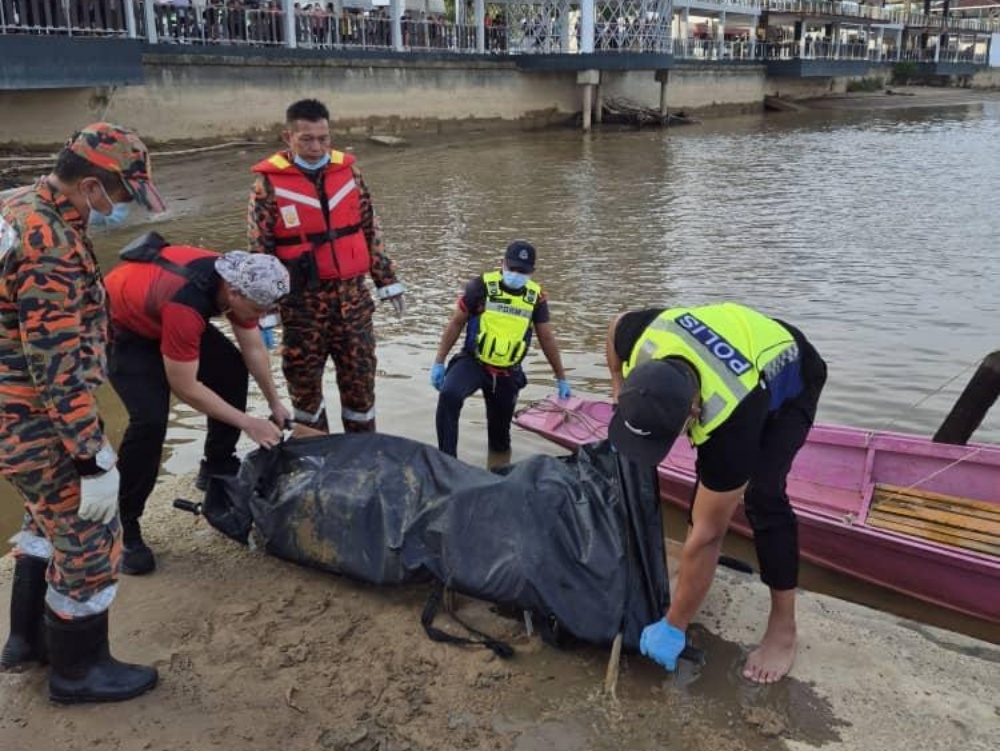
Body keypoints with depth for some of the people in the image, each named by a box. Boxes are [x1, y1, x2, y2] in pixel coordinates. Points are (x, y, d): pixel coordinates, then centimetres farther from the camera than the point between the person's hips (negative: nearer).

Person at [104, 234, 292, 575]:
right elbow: (185, 387, -32)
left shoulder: (237, 279, -20)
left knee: (232, 370, 3)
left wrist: (275, 403, 1)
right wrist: (247, 422, -25)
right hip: (119, 322, -8)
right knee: (150, 419, -22)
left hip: (165, 313, 8)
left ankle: (219, 467, 22)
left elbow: (253, 348, -3)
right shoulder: (184, 305, -42)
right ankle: (122, 528, -7)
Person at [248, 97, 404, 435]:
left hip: (352, 294, 3)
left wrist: (388, 282, 8)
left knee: (360, 376, 8)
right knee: (303, 381, 9)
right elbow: (259, 250, -5)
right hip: (302, 300, -2)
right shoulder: (268, 182, -7)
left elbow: (371, 231, 10)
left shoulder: (348, 170, 3)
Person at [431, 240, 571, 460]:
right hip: (472, 362, -2)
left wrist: (561, 378, 14)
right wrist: (438, 362, -4)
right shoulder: (482, 286, -10)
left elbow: (546, 338, 9)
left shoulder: (536, 296, -2)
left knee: (500, 439, 9)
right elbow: (456, 323, -1)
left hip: (507, 373, 3)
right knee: (449, 395, -33)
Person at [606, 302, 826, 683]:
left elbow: (707, 535, -35)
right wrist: (619, 393, -4)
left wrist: (673, 627, -26)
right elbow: (617, 324, -6)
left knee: (761, 493, -20)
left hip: (792, 380, -6)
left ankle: (783, 628, -7)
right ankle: (692, 573, 27)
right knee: (711, 474, 6)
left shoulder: (731, 421, -44)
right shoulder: (643, 338, -35)